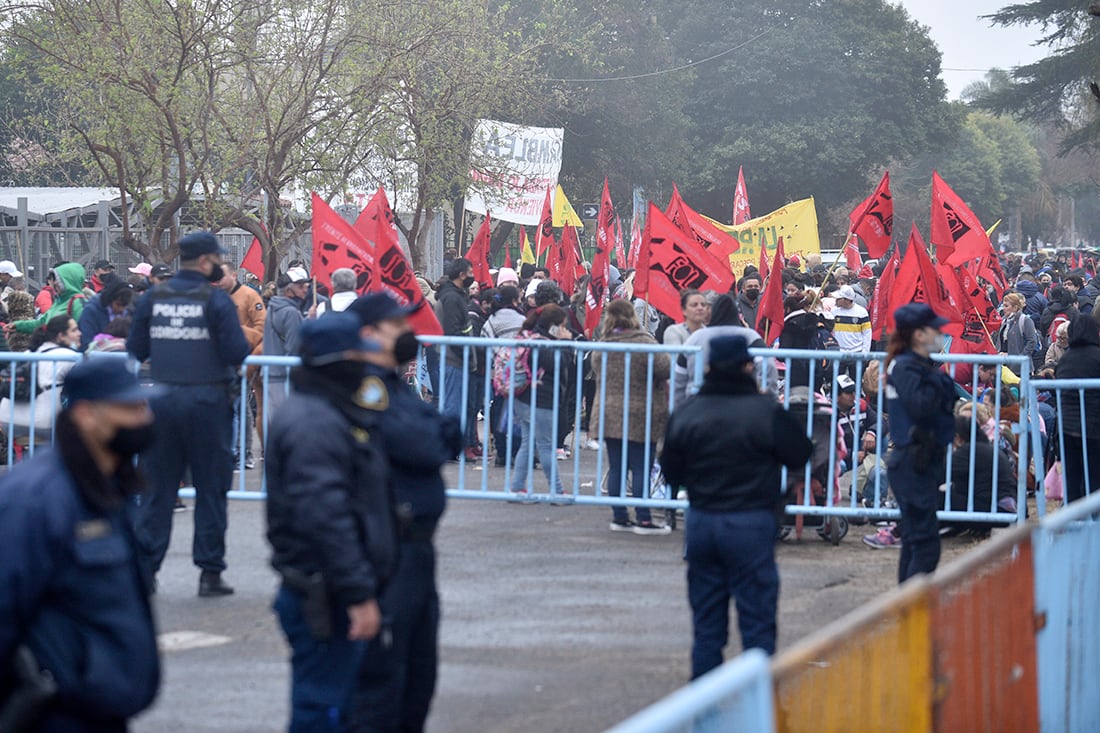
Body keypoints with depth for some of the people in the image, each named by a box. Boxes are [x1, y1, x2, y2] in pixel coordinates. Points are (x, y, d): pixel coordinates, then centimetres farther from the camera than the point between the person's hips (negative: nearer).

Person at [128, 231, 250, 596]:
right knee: (210, 489, 5)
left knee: (157, 487, 8)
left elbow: (135, 350, 7)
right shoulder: (216, 300, -9)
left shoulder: (153, 298, 3)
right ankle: (210, 572, 7)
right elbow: (237, 353, -12)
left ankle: (145, 568, 6)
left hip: (162, 401, 3)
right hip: (207, 400, -3)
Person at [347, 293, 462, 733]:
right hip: (387, 552, -10)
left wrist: (439, 435, -8)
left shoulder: (392, 384, 18)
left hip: (415, 547, 10)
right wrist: (437, 435, 0)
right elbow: (421, 449, -22)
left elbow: (448, 442, 14)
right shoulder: (365, 385, -15)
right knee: (381, 669, -8)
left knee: (419, 669, 18)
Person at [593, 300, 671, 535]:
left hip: (609, 415, 5)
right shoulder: (643, 342, -14)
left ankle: (619, 517, 14)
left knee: (616, 468, 10)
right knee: (641, 469, -1)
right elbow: (665, 368, -17)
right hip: (640, 416, -5)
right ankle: (643, 520, 1)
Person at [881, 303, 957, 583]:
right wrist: (939, 384, -15)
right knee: (926, 545, -13)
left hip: (923, 463, 10)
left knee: (914, 542, 15)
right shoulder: (906, 367, -15)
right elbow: (920, 405, -29)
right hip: (913, 464, -10)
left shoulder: (920, 365, 14)